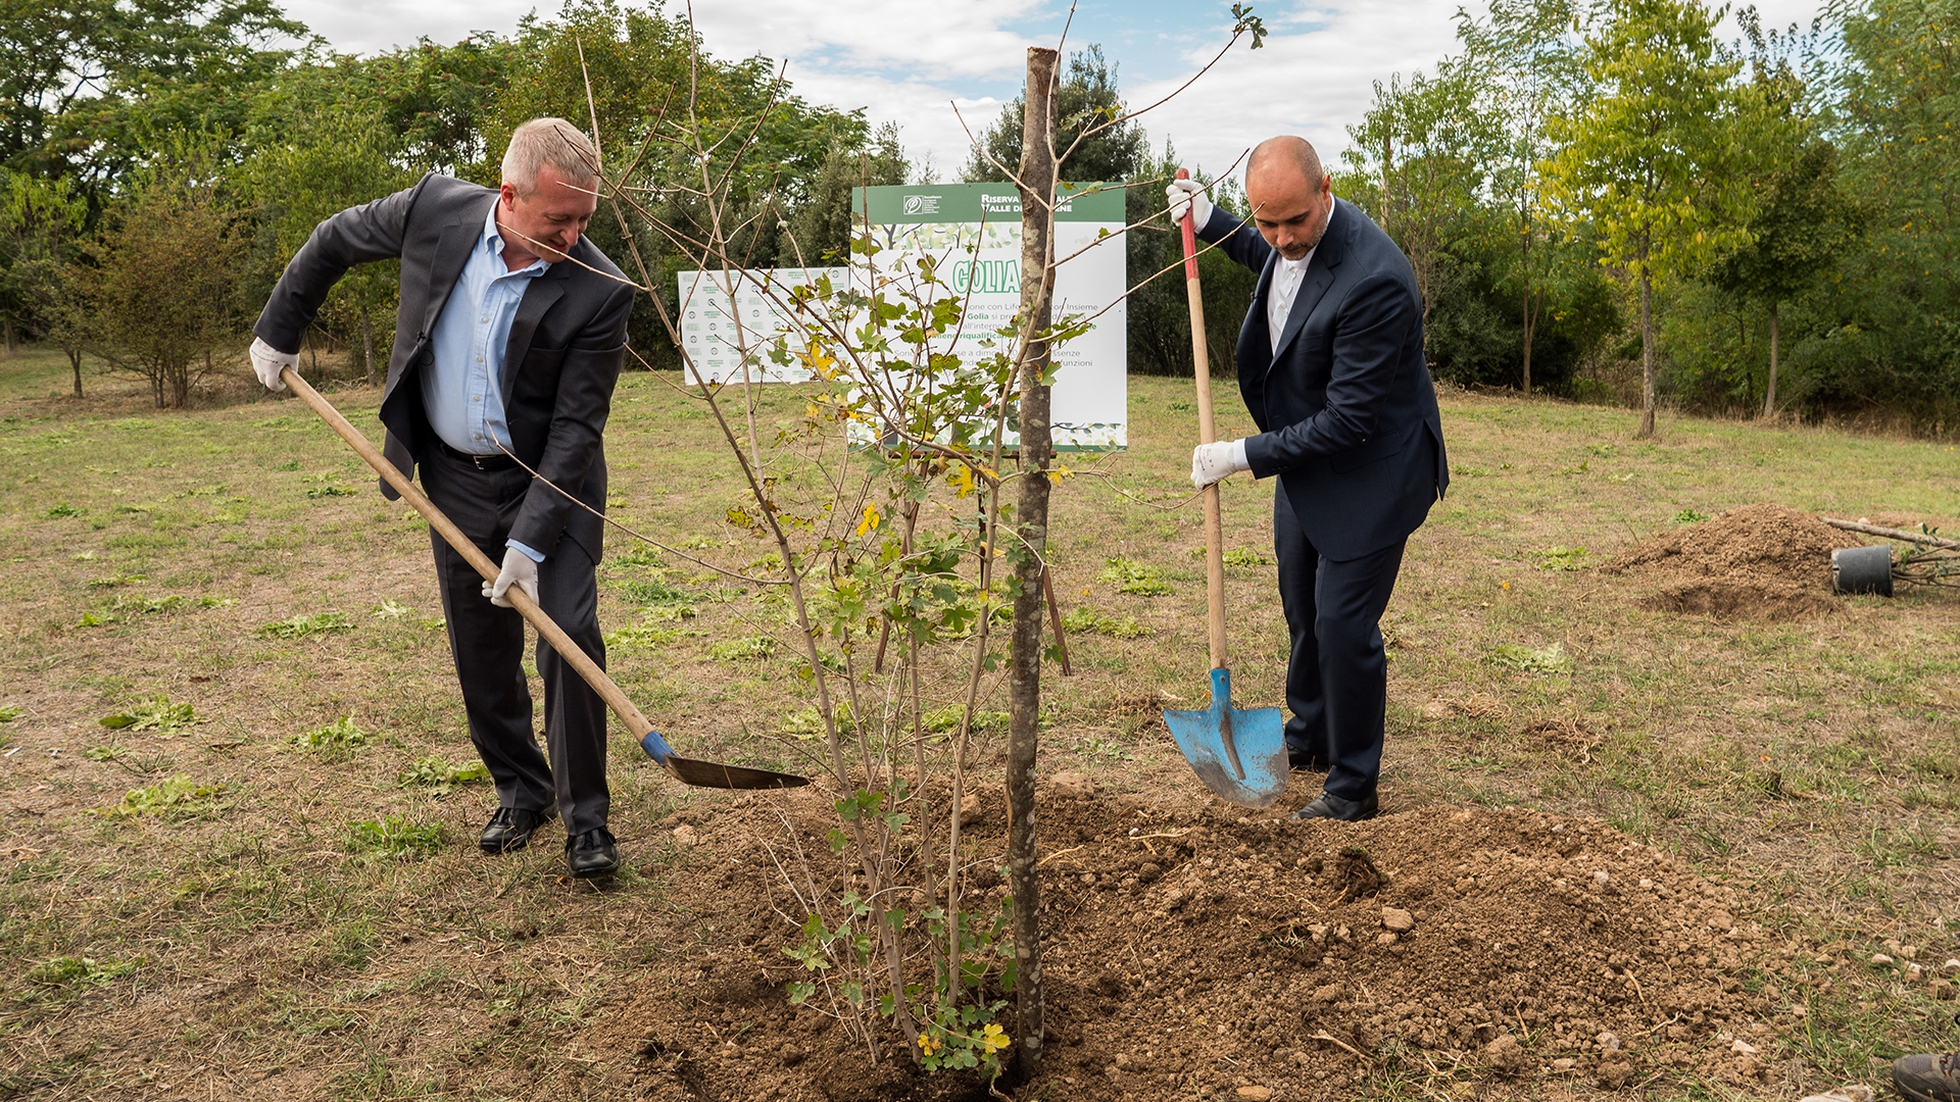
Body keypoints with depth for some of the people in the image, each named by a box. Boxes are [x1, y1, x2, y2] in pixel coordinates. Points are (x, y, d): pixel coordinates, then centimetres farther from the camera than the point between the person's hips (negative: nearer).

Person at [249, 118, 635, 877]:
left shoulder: (600, 292, -22)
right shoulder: (437, 209, -13)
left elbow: (577, 427, -20)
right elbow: (335, 240, 7)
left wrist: (531, 539, -23)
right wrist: (278, 330, 13)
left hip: (552, 483, -3)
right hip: (455, 479, 4)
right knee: (481, 651, 10)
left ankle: (585, 816, 4)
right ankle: (520, 791, 28)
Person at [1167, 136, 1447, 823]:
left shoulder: (1374, 279, -34)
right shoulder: (1290, 240, -7)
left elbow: (1347, 420, -31)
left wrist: (1245, 455, -25)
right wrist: (1209, 223, 8)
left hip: (1368, 474, -9)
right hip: (1304, 458, 9)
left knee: (1343, 626, -2)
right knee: (1302, 606, 23)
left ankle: (1353, 788, 18)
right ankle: (1307, 737, 46)